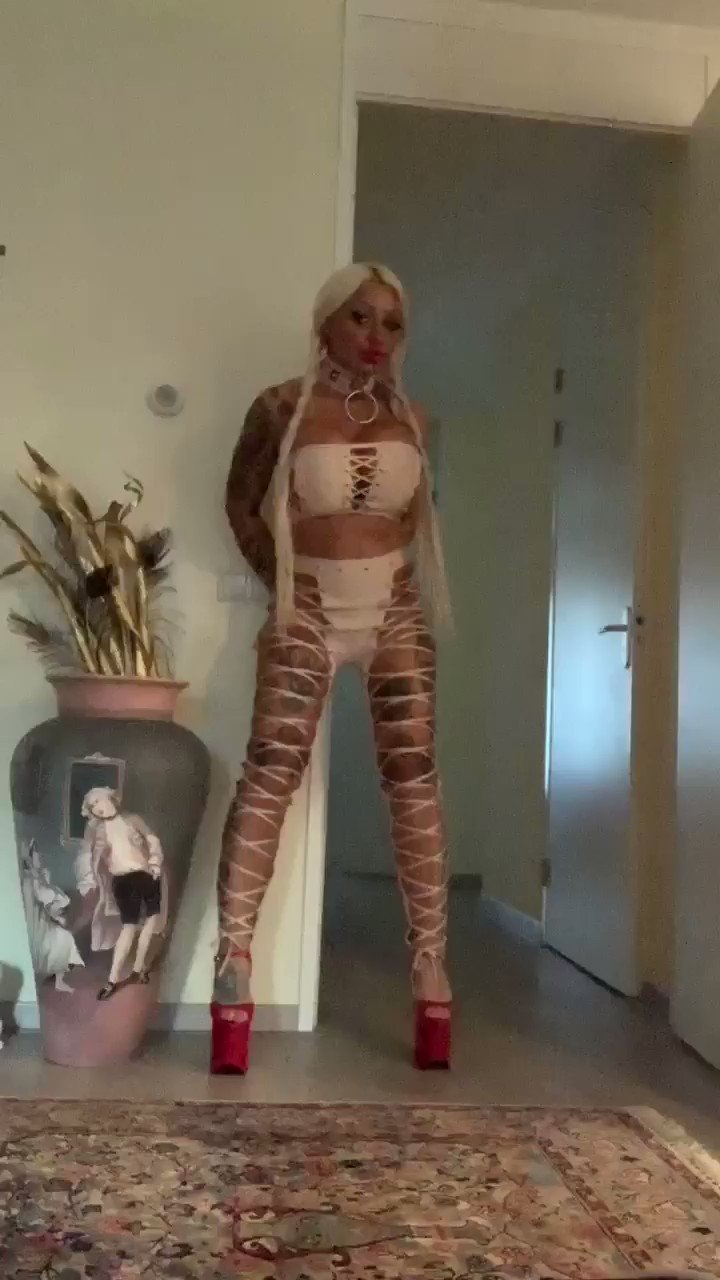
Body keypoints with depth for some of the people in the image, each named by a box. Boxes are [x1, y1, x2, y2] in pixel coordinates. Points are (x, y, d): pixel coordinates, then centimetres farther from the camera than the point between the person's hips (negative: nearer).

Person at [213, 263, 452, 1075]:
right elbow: (240, 500, 7)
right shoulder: (282, 409, -4)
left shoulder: (411, 419, 6)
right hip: (309, 610, -3)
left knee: (413, 775, -3)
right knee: (270, 772, -13)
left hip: (395, 611, 3)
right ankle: (234, 955, -7)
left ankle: (430, 963, 4)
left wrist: (399, 558, 8)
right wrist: (276, 580, 0)